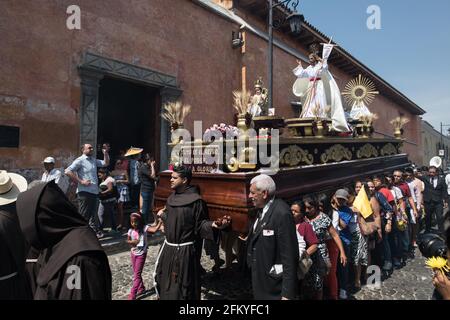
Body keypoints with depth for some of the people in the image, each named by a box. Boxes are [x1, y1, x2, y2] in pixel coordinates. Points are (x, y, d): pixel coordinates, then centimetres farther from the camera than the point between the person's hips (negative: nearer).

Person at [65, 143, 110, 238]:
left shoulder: (93, 160, 16)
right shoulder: (80, 160, -6)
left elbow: (106, 163, 24)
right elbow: (68, 171, -16)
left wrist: (105, 153, 10)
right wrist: (80, 181, -18)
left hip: (94, 191, 8)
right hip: (84, 192, -7)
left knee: (92, 214, 16)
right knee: (84, 215, -2)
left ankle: (95, 231, 24)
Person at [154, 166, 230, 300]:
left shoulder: (196, 201, -18)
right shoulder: (172, 198, 5)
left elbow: (200, 225, -15)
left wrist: (213, 225, -32)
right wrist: (162, 215, 27)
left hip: (185, 251, -7)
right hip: (168, 247, 8)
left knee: (182, 286, 7)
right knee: (164, 281, 23)